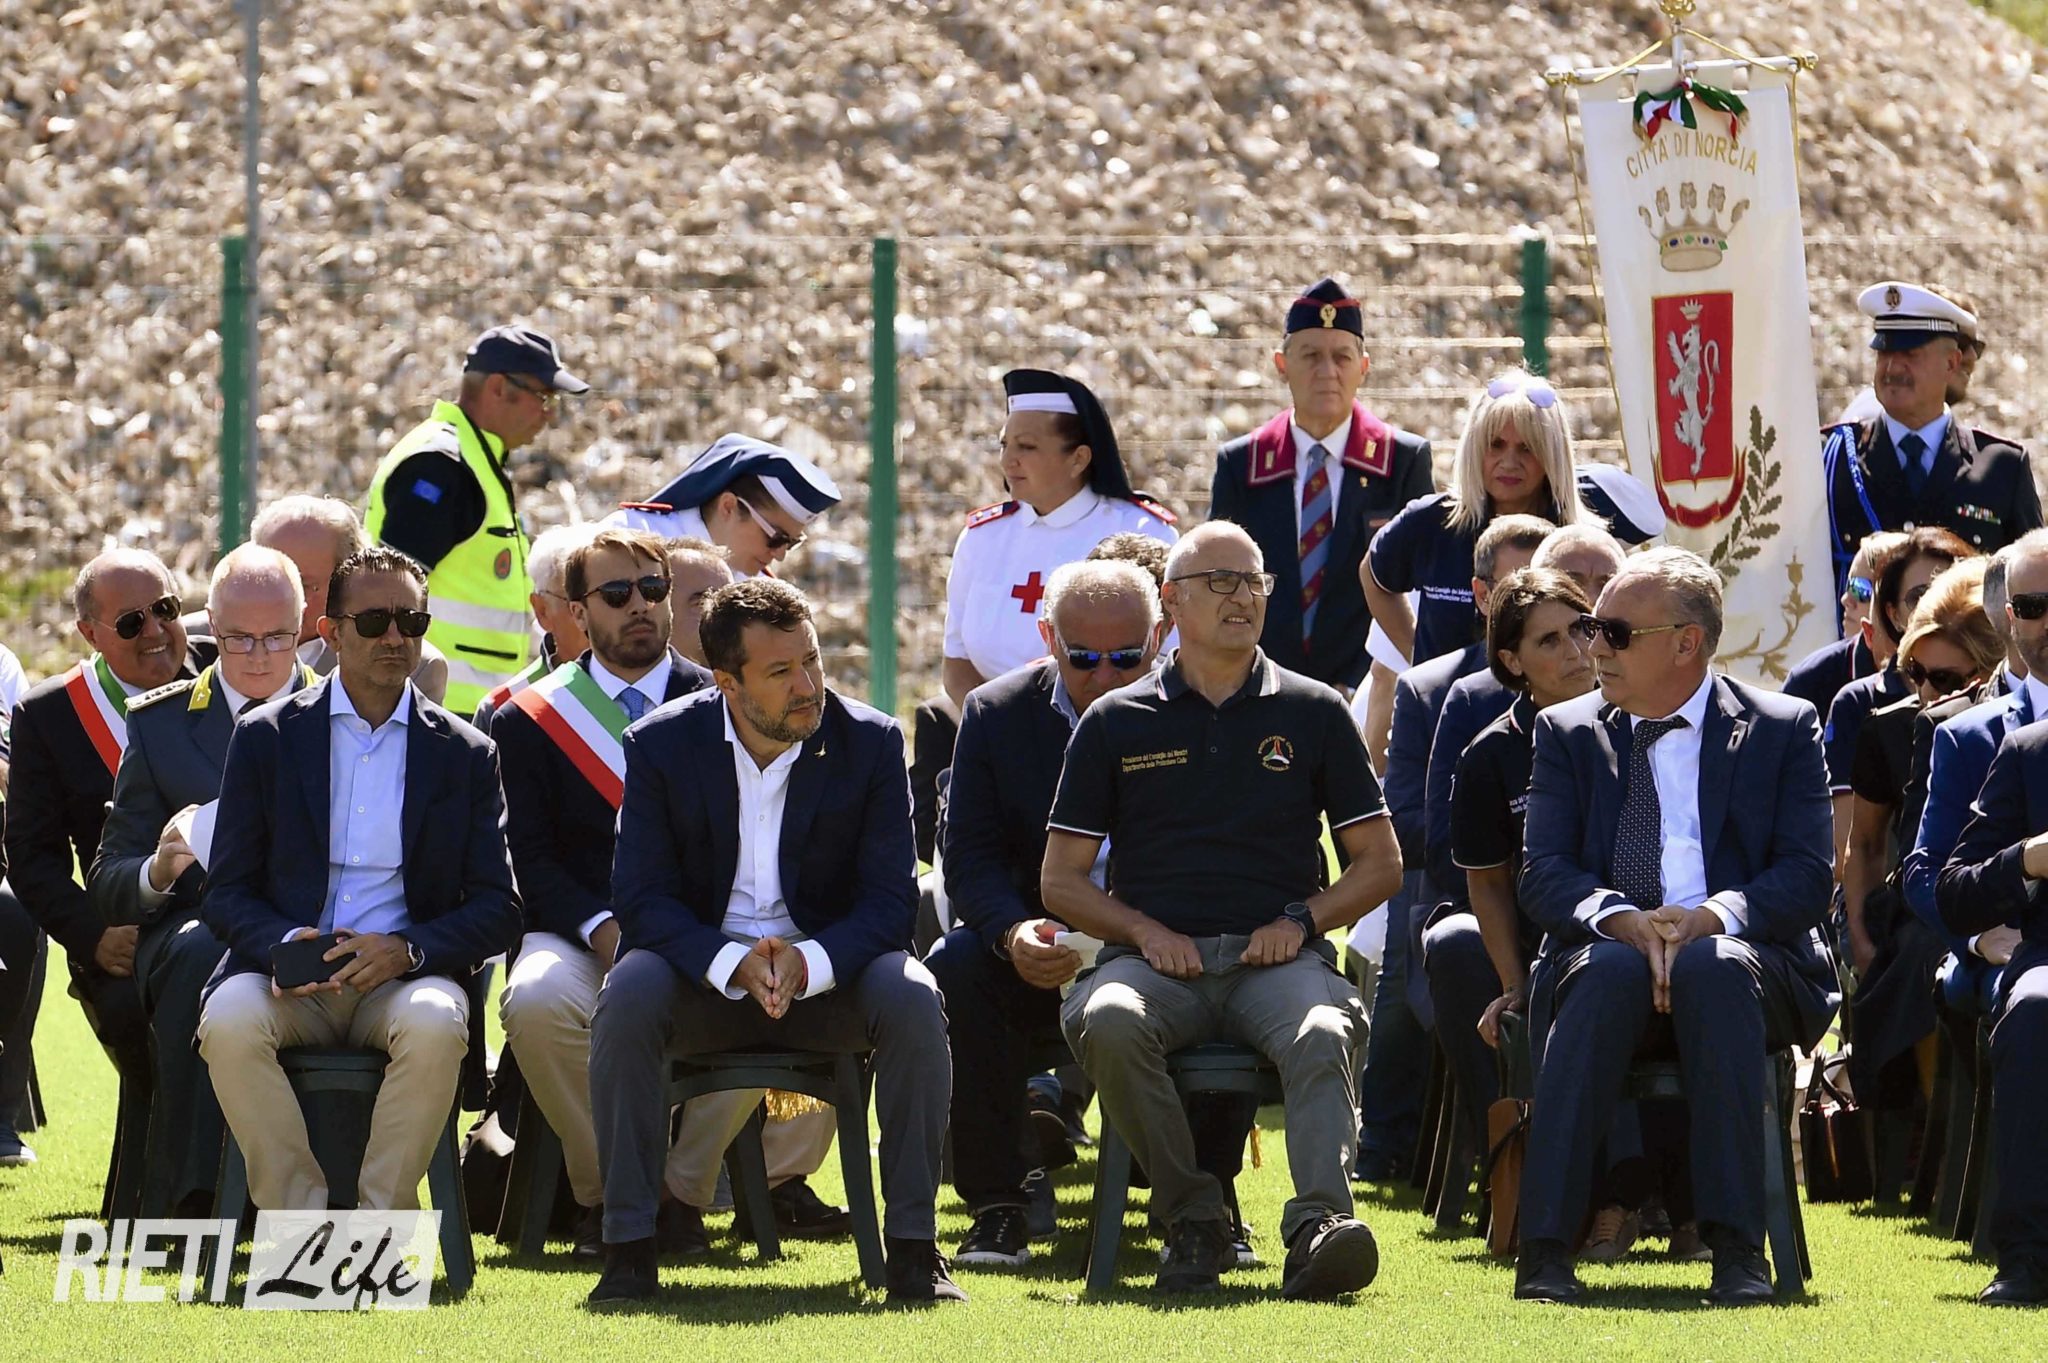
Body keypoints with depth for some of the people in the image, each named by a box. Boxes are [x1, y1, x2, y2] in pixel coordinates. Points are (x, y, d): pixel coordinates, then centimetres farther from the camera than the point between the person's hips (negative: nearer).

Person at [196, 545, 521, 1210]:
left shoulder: (466, 755, 12)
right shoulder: (265, 737, 11)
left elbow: (498, 908, 7)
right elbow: (226, 892, 8)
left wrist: (407, 950, -13)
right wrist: (282, 945, -15)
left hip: (405, 980, 0)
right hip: (293, 981, 0)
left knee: (434, 1024, -35)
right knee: (229, 1020, -33)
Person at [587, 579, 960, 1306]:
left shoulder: (872, 742, -6)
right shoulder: (662, 745, -6)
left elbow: (890, 901, -10)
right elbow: (640, 898, -11)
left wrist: (809, 964, -31)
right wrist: (732, 964, -30)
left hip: (826, 973, 0)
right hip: (702, 974, 0)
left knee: (912, 998, -30)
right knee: (628, 995, -32)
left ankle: (913, 1245, -22)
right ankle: (628, 1248, -26)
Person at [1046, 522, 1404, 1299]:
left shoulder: (1313, 713, 16)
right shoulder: (1115, 724, 15)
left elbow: (1380, 862, 17)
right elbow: (1061, 881, 14)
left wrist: (1302, 920, -2)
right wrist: (1143, 931, -5)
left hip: (1277, 956, 0)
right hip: (1156, 954, 0)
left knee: (1324, 1034, -34)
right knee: (1106, 1022, -34)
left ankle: (1320, 1224, -51)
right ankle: (1192, 1220, -21)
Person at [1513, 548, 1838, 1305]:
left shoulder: (1783, 729, 10)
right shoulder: (1566, 734, 15)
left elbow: (1807, 876, -1)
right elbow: (1543, 874, 4)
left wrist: (1715, 915, -20)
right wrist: (1621, 919, -18)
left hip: (1740, 952, -1)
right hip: (1609, 951, 1)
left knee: (1712, 966, -37)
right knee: (1607, 971, -36)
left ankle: (1736, 1245, -41)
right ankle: (1545, 1249, -43)